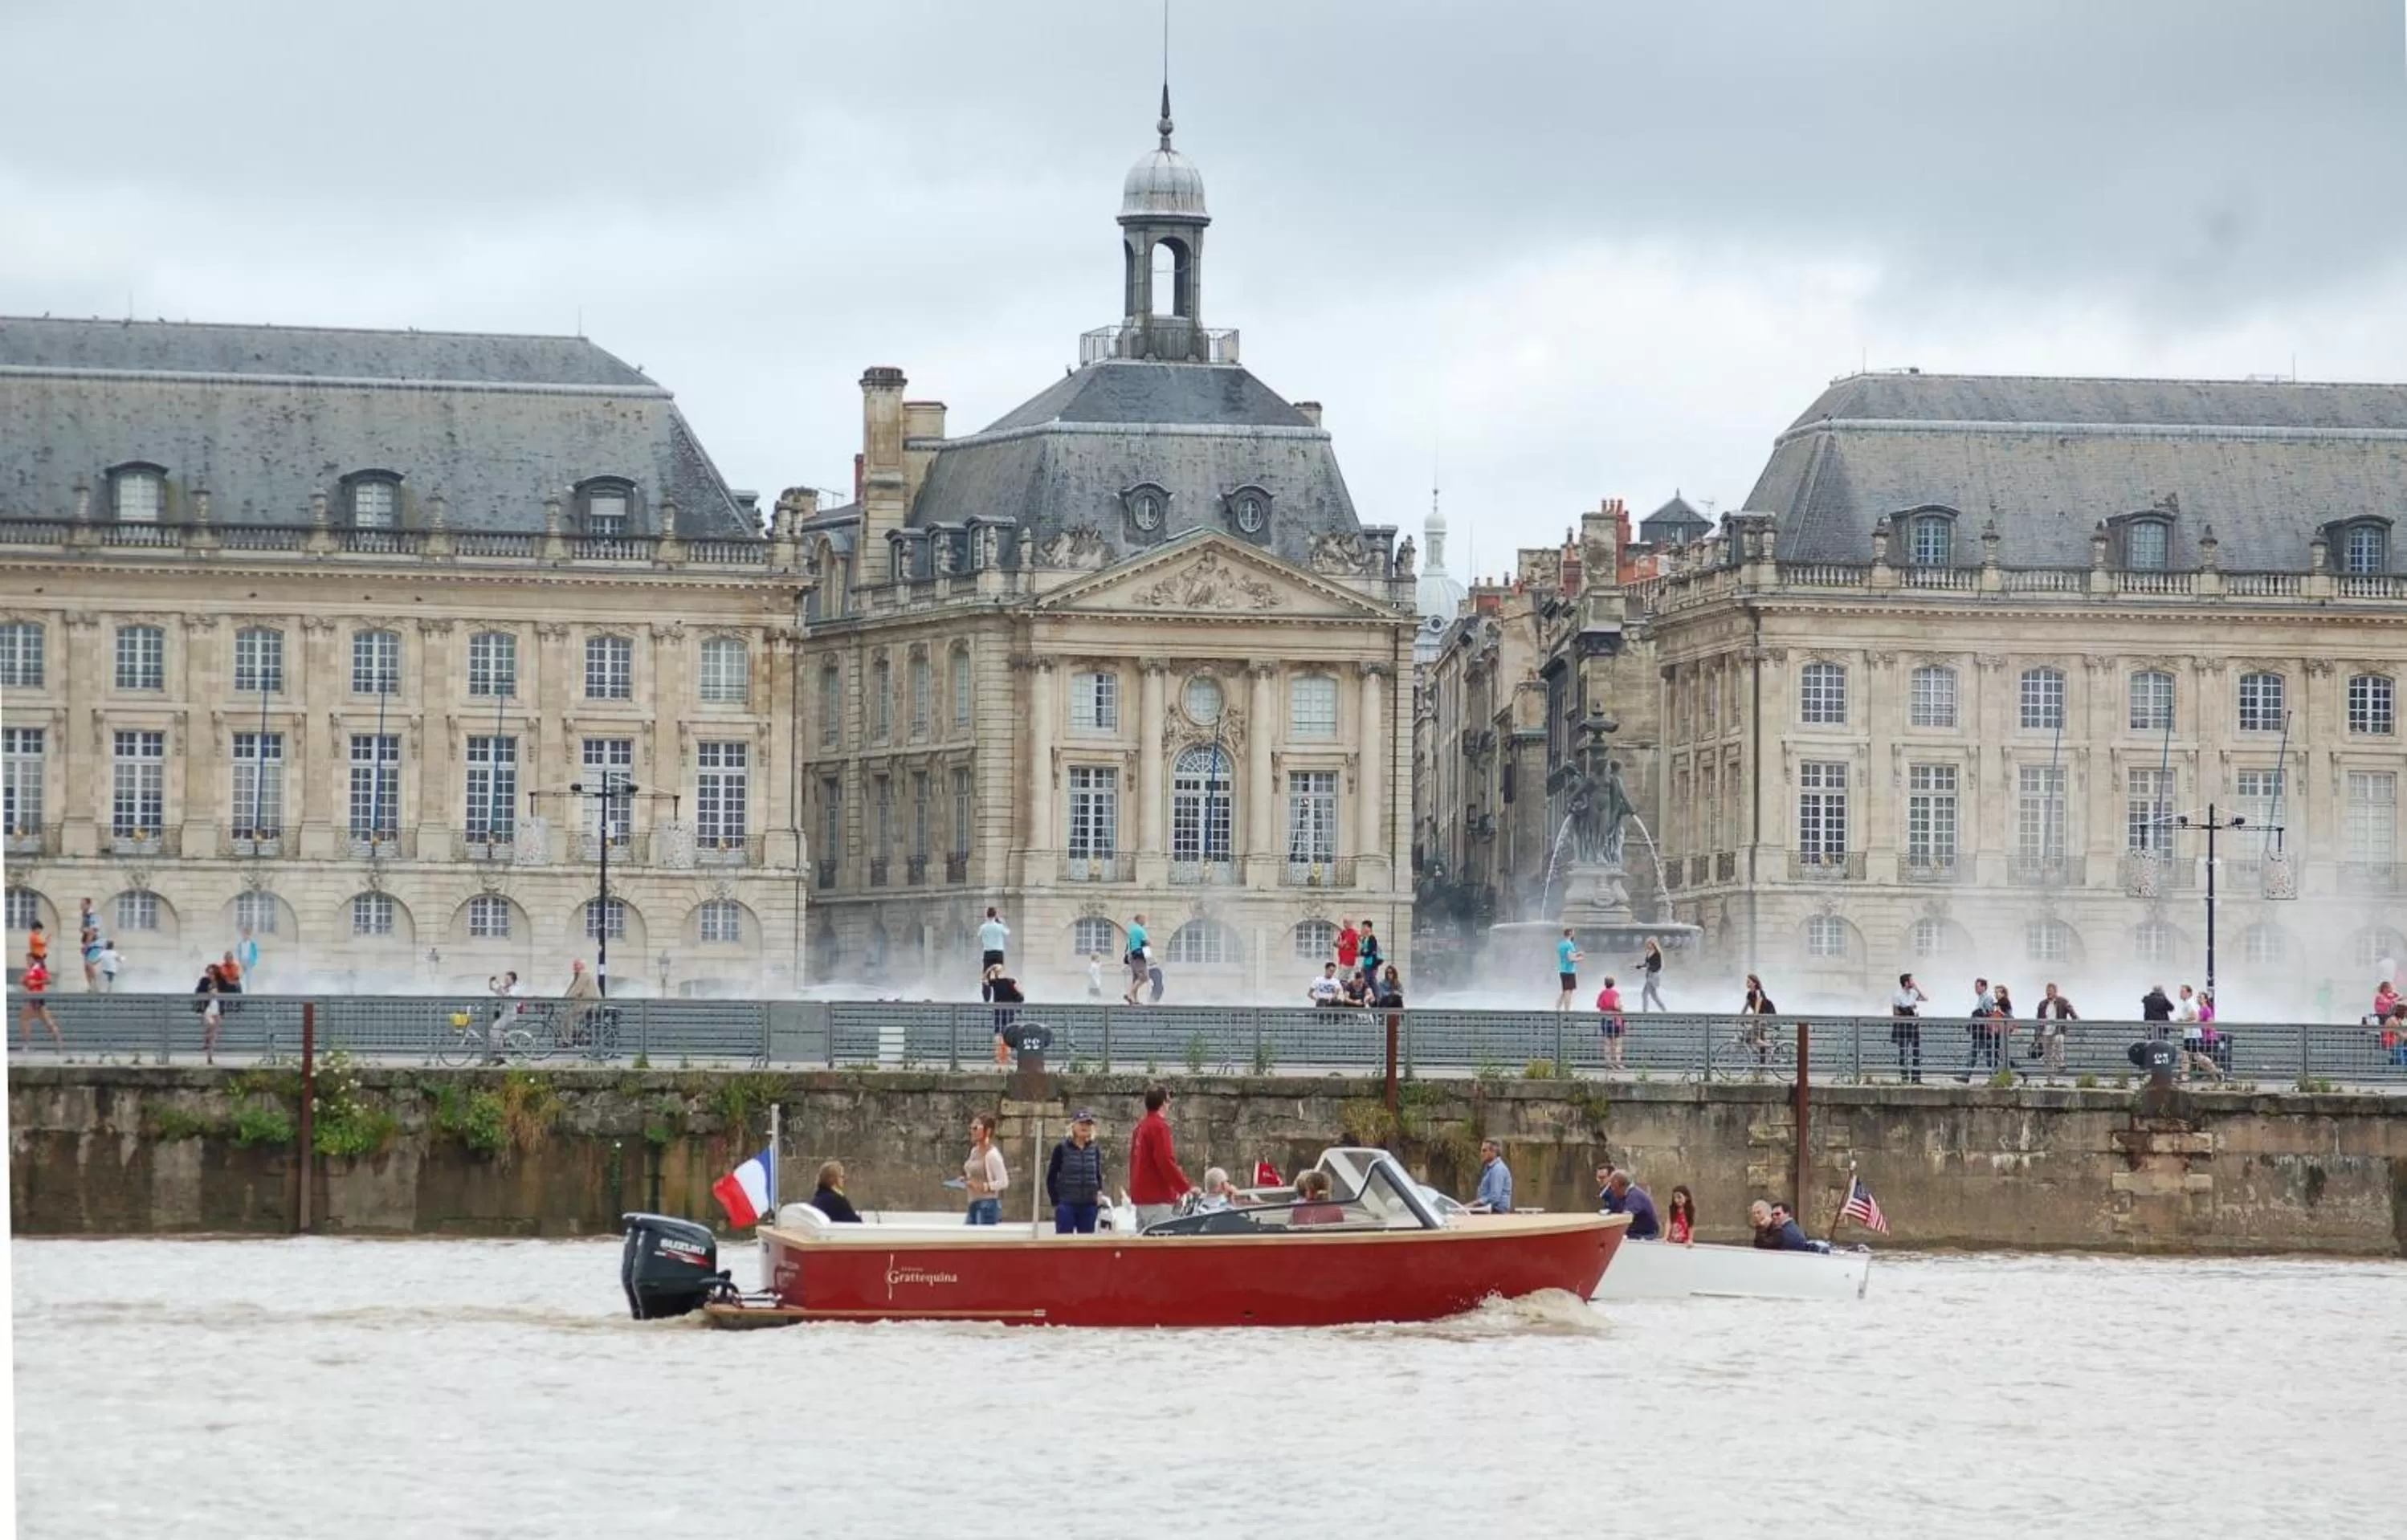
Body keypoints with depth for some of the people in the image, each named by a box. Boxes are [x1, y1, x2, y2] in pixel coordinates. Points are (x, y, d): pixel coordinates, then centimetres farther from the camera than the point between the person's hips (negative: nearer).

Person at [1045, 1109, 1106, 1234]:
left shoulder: (1094, 1151, 8)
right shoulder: (1062, 1149, -2)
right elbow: (1051, 1177, 0)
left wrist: (1099, 1193, -1)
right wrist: (1055, 1202, -6)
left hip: (1089, 1205, 4)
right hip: (1066, 1204, -4)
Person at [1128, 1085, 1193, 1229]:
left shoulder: (1140, 1126, 15)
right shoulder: (1159, 1126, -11)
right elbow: (1166, 1163, -18)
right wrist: (1186, 1187, -12)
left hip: (1141, 1196, 9)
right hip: (1157, 1198, -9)